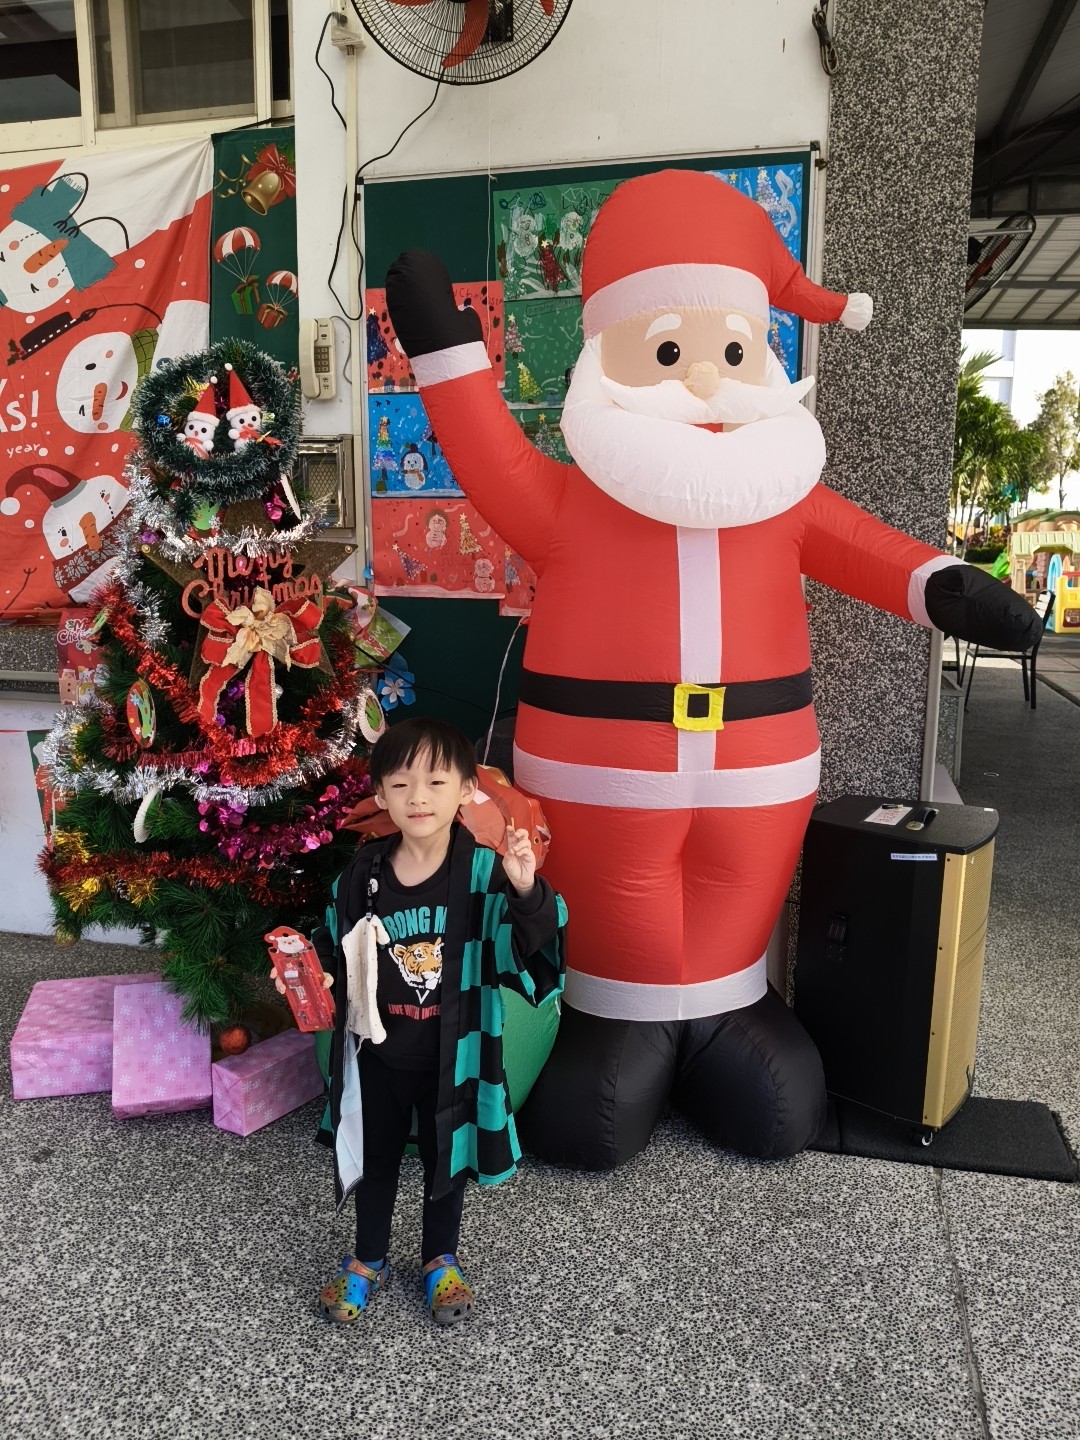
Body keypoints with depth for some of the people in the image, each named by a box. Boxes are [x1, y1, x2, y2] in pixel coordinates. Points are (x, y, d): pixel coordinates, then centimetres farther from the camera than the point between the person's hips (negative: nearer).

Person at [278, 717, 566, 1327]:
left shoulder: (482, 872, -18)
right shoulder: (363, 873, -10)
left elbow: (530, 943, -26)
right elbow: (335, 952, 4)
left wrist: (527, 892, -42)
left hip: (453, 1055, -2)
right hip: (378, 1053, 2)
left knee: (447, 1158, 21)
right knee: (375, 1158, 22)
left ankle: (441, 1260, 46)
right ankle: (368, 1261, 47)